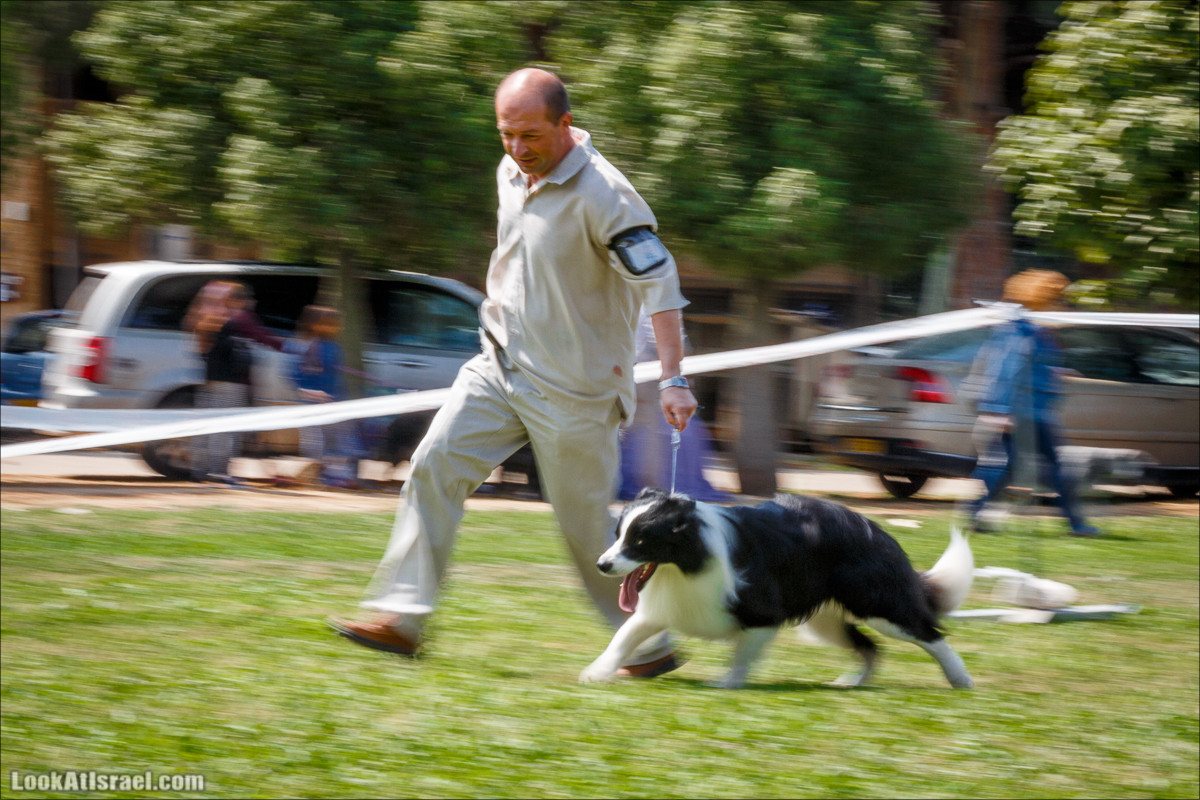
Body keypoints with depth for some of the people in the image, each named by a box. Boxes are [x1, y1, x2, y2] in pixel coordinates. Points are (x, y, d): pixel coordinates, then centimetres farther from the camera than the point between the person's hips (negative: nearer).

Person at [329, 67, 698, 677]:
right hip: (501, 366, 7)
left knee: (586, 523, 0)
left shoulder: (601, 194, -20)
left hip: (572, 387, -7)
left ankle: (650, 649, 15)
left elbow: (659, 283, -22)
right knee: (435, 464, -7)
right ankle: (401, 616, -6)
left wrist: (672, 381, -28)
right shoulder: (511, 173, 5)